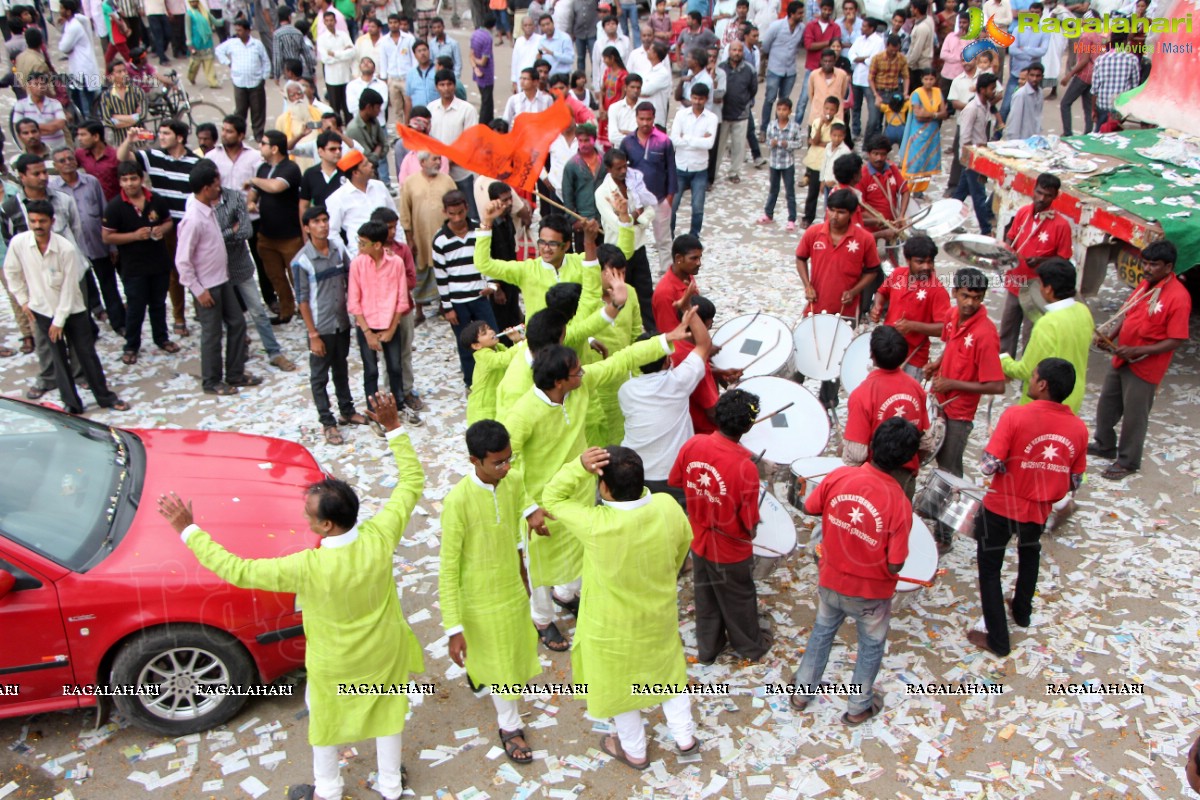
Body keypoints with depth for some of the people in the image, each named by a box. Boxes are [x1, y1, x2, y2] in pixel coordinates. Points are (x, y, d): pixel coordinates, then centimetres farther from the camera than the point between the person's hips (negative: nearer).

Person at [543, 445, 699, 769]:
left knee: (619, 681, 24)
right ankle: (684, 736, 48)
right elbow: (681, 548, -2)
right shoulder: (668, 508, -23)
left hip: (614, 625, -4)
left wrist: (580, 467, -35)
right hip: (660, 613, 4)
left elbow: (552, 498, -21)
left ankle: (634, 751, 46)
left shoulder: (597, 526, -37)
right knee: (667, 670, 30)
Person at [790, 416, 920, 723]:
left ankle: (802, 692, 45)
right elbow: (895, 566, -22)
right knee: (871, 645, 24)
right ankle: (859, 707, 43)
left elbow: (810, 508, -4)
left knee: (822, 631, 28)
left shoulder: (839, 476, -21)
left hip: (830, 581, 3)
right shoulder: (899, 504, -28)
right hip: (870, 593, -3)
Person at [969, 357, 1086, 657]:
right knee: (1029, 553, 34)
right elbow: (1074, 482, 0)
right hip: (1039, 510, 5)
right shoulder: (1078, 428, -8)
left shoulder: (1015, 416, -23)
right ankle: (1022, 611, 51)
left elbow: (988, 466, -26)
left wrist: (1011, 466, -5)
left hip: (1001, 507, -4)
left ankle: (997, 640, 18)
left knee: (989, 568, 13)